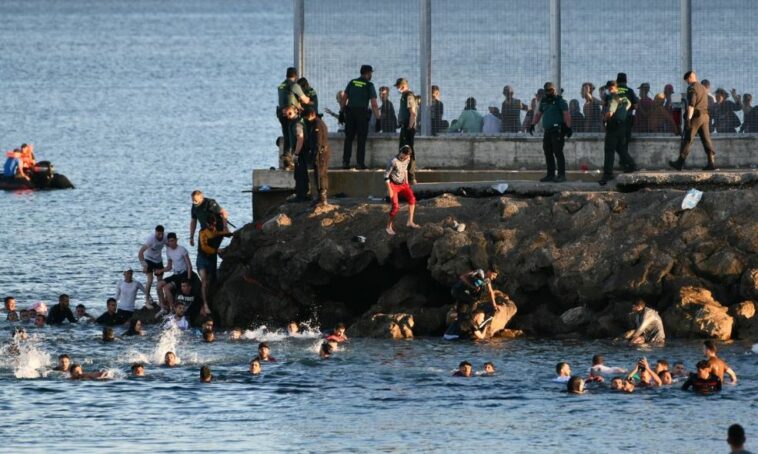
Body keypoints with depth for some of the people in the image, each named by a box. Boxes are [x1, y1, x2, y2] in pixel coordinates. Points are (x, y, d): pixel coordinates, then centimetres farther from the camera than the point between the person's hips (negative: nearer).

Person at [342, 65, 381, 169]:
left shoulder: (352, 82, 10)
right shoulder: (369, 85, -2)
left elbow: (344, 98, 8)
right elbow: (374, 103, -6)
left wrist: (344, 110, 17)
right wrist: (377, 114, 7)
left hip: (350, 112, 3)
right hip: (362, 112, -3)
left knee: (348, 138, 7)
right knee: (361, 139, 2)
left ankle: (345, 162, 2)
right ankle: (360, 163, -2)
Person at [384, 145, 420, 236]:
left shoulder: (407, 159, -5)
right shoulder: (394, 162, -25)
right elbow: (386, 175, -19)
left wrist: (406, 182, 15)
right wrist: (389, 190, -18)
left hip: (402, 184, 6)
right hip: (393, 185, -6)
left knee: (412, 198, -12)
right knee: (396, 206, -11)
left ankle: (410, 222, -7)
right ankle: (389, 227, 4)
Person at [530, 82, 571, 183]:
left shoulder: (560, 101, -4)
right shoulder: (544, 101, 18)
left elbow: (566, 115, -12)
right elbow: (538, 114, 26)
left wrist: (568, 128, -20)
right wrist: (532, 124, 14)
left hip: (558, 131, -8)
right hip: (547, 131, 8)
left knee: (558, 152, -11)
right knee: (548, 153, 7)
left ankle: (561, 175, -9)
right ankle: (550, 175, 13)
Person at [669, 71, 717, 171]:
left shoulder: (692, 88, -9)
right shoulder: (703, 88, 18)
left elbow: (691, 105, -19)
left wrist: (688, 119, -23)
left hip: (695, 116, -8)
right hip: (705, 116, 8)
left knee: (687, 140, -3)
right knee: (706, 140, 3)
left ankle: (680, 163, 1)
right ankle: (711, 162, -6)